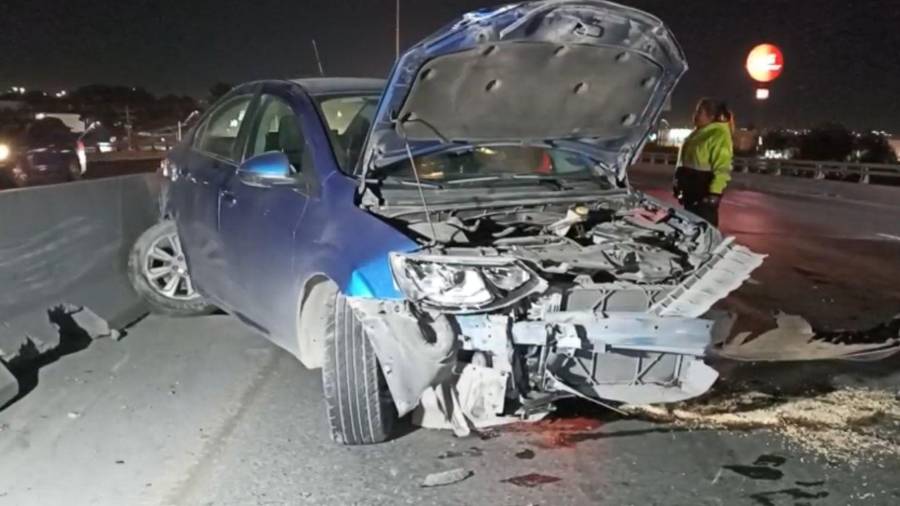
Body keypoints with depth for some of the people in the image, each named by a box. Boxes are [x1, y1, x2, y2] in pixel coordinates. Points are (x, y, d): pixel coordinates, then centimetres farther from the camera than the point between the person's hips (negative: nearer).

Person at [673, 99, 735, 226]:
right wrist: (679, 184, 22)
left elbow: (722, 168, -21)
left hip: (705, 190, -10)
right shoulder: (698, 132, 16)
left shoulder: (719, 134, -15)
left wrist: (714, 193, -27)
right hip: (691, 189, 10)